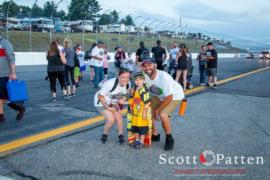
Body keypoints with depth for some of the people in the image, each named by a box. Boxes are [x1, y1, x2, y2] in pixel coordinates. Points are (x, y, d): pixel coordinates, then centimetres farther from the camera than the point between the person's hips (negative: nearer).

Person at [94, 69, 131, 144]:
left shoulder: (128, 84, -15)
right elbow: (100, 96, -24)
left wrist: (123, 99, -18)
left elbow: (125, 94, 5)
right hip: (102, 102, -6)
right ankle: (105, 134, 11)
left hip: (113, 102, 6)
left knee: (119, 116, -11)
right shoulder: (110, 83, -35)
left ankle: (121, 135, 10)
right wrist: (107, 107, -23)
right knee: (111, 119, -16)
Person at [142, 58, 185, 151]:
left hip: (175, 96, -7)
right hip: (159, 96, 7)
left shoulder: (164, 77, -35)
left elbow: (169, 98, -30)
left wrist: (157, 110, -22)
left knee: (162, 114, -27)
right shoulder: (146, 77, -18)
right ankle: (155, 135, 21)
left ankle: (169, 139, -3)